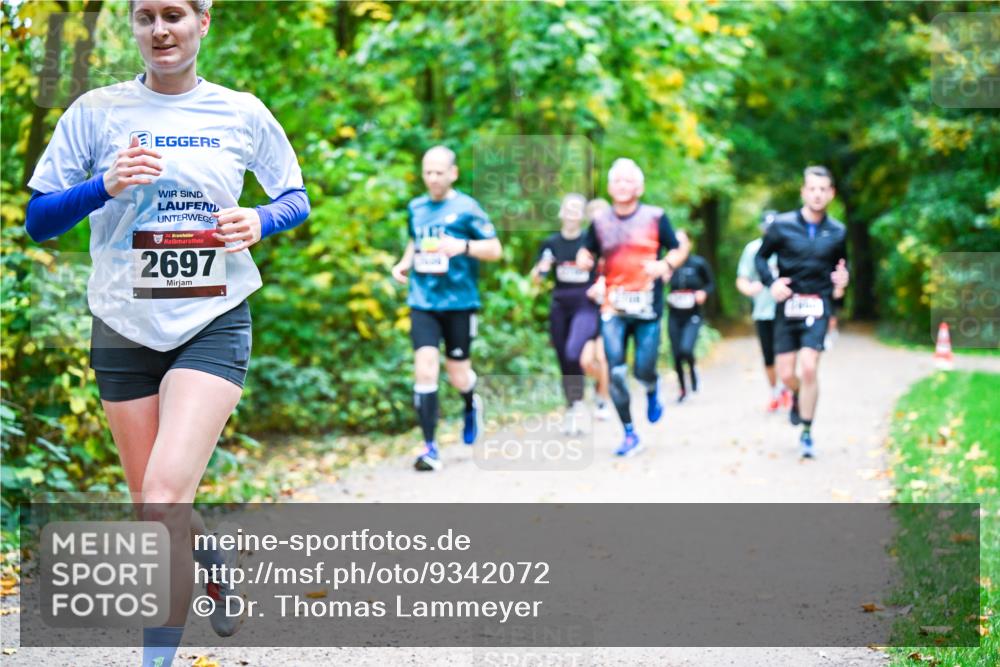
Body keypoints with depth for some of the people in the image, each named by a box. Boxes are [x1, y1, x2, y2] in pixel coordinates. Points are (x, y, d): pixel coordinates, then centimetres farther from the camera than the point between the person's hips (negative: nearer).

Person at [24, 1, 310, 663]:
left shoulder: (242, 113, 2)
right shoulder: (97, 112, 1)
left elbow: (295, 197, 15)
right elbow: (38, 221, 1)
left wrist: (261, 220, -7)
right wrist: (107, 185, -17)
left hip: (214, 323, -2)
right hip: (124, 328, 2)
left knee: (165, 497, -19)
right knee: (155, 509, 9)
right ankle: (217, 561, 42)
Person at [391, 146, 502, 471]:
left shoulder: (466, 208, -5)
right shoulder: (415, 208, 9)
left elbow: (495, 249, -5)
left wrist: (463, 246, -22)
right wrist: (405, 262, 9)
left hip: (459, 302, -3)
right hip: (423, 302, 3)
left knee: (458, 377, 6)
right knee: (425, 370, -11)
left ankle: (472, 406, 44)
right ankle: (430, 448, -7)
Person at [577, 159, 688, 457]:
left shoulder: (655, 217, 1)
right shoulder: (600, 222, 8)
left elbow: (679, 251, 5)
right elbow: (586, 252, 18)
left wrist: (666, 264, -16)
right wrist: (584, 259, -6)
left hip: (647, 306, -2)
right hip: (613, 307, 2)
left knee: (643, 370, -4)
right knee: (616, 373, -7)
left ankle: (652, 390, 35)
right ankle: (629, 434, 6)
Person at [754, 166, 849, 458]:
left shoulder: (837, 232, 2)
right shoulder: (782, 225, -4)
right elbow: (761, 256, 7)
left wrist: (841, 281, -4)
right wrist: (771, 283, -10)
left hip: (818, 306, 0)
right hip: (787, 304, 1)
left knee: (808, 368, -17)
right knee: (785, 374, 2)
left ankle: (806, 432, -4)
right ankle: (799, 395, 40)